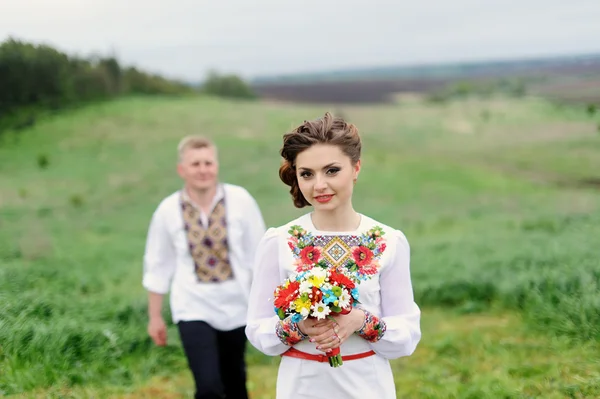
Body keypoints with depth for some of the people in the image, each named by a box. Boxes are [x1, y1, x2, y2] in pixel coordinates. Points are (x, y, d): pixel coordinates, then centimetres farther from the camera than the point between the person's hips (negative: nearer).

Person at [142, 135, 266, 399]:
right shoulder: (168, 210, -8)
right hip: (193, 309, -2)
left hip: (235, 306, 2)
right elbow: (157, 266, 2)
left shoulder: (240, 199, -9)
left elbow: (258, 253, 0)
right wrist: (155, 317, 7)